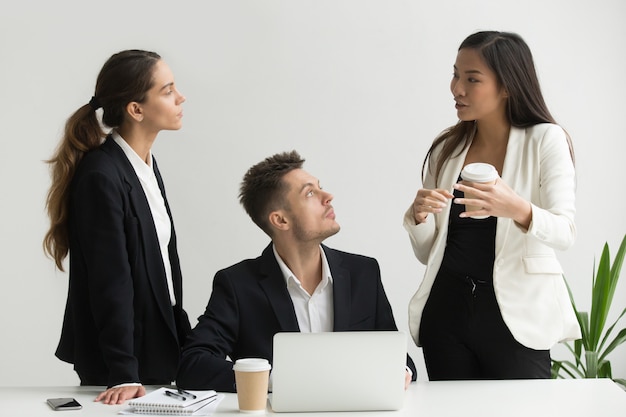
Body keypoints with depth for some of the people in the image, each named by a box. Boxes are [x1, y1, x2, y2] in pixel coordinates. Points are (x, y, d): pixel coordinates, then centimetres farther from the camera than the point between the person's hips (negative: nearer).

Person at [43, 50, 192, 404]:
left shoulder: (145, 164, 7)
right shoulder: (101, 178, -21)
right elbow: (110, 284, -22)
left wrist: (182, 333, 14)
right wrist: (124, 375, -20)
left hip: (158, 346, 8)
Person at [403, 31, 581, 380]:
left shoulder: (546, 140, -3)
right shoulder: (445, 149, 7)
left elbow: (565, 233, -15)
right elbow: (427, 253, 11)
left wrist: (518, 210, -34)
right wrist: (420, 215, -11)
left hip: (514, 315, -3)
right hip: (446, 312, 3)